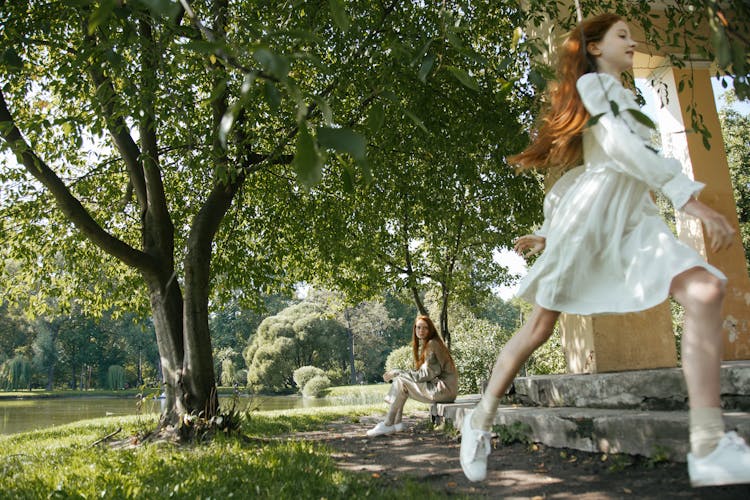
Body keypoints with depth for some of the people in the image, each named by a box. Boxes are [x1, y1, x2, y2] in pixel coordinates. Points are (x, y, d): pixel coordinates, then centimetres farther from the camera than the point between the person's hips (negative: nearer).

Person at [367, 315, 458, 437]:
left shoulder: (432, 344, -13)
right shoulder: (423, 345, 16)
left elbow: (425, 375, -17)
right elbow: (421, 373, 13)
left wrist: (397, 373, -14)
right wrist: (396, 373, -1)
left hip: (444, 389, -9)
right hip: (436, 385, 9)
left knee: (401, 381, -15)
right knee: (398, 380, 3)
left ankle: (387, 425, -11)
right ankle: (397, 423, -1)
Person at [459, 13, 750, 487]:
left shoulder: (618, 96, 33)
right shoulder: (591, 83, 6)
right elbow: (621, 145, -13)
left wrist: (547, 234, 24)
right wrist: (692, 198, -21)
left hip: (633, 216, 7)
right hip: (590, 210, -7)